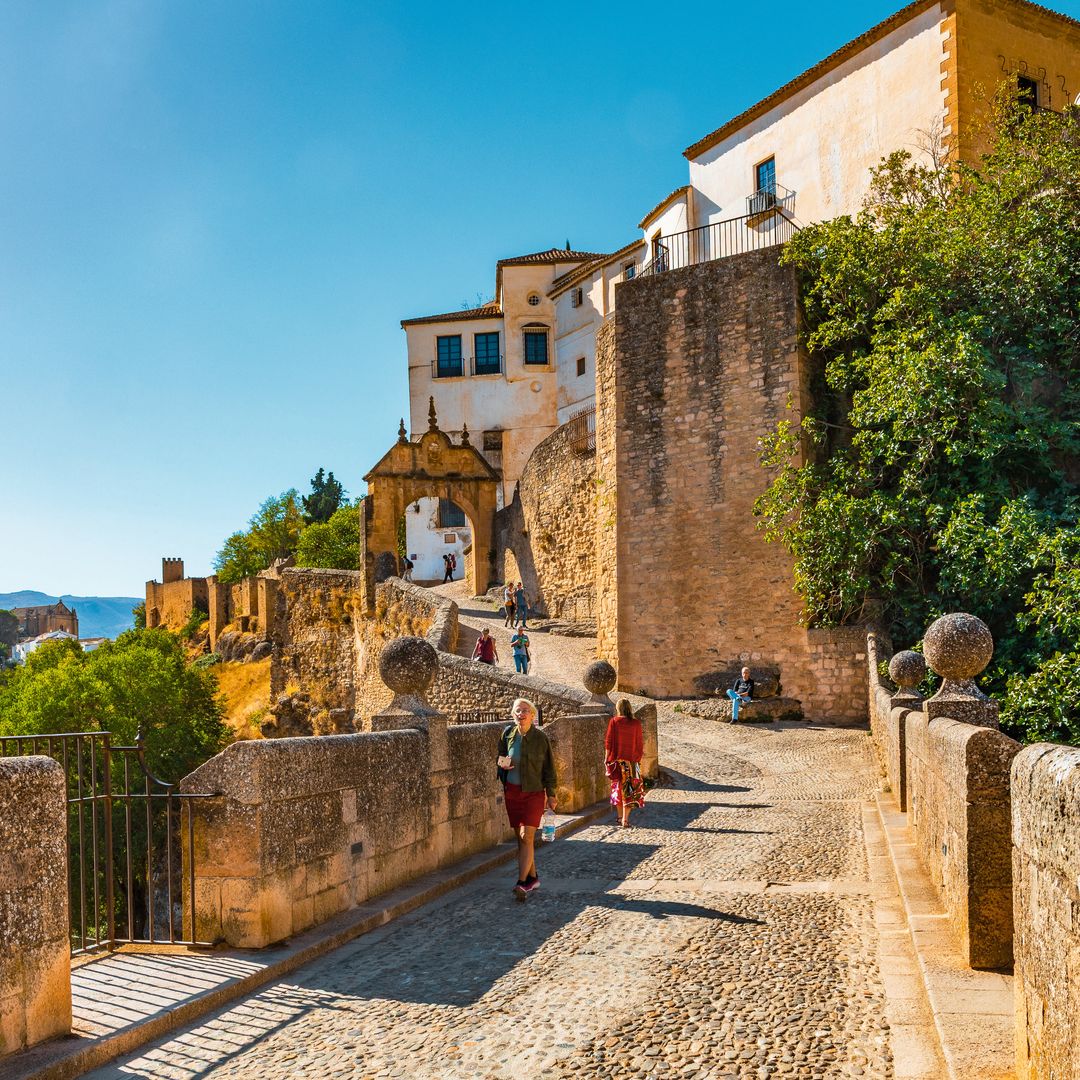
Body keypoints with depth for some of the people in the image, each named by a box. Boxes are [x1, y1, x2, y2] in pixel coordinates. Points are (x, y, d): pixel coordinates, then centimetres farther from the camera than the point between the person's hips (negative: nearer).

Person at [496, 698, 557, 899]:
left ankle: (522, 883, -16)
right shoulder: (507, 734, 2)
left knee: (526, 837, -12)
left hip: (534, 792, -4)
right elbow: (501, 758, 18)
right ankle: (532, 878, 22)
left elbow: (549, 768, 1)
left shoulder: (540, 737, -6)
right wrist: (502, 764, -6)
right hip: (512, 792, 4)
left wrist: (551, 794, 1)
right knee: (521, 838, 9)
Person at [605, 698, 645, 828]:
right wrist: (638, 758, 11)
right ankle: (625, 819, -3)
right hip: (632, 760, 0)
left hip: (617, 759, 0)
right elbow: (640, 742, 0)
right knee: (629, 789, 4)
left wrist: (607, 758, 4)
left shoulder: (614, 721, -8)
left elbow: (608, 741, -6)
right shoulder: (636, 723, -5)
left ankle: (620, 817, 22)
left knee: (617, 787, 16)